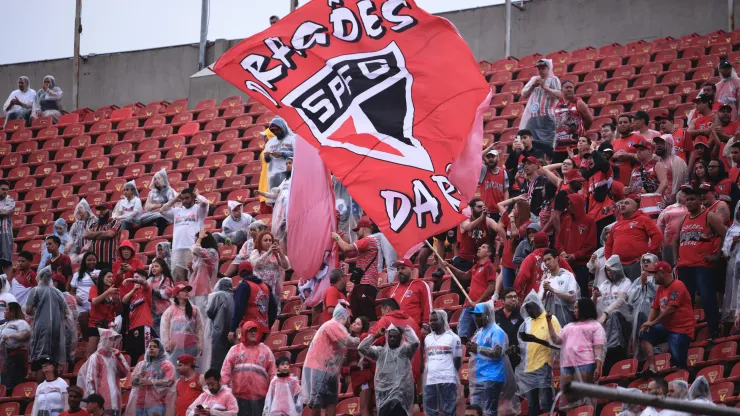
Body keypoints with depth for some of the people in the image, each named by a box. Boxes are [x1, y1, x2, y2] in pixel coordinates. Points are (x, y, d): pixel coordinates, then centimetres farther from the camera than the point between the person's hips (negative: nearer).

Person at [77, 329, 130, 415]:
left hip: (115, 401, 7)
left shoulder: (114, 357, 15)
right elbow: (90, 380, -11)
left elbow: (124, 373, 11)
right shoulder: (95, 357, -6)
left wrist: (119, 357, 1)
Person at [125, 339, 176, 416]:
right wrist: (138, 376, -8)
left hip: (156, 403, -5)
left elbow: (169, 382, -8)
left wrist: (151, 382, -16)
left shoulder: (166, 365, 5)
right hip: (140, 403, 5)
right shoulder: (141, 364, 21)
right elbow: (132, 381, 15)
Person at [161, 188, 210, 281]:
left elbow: (204, 202, -12)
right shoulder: (177, 210, 23)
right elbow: (162, 210, 22)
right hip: (177, 248, 6)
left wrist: (197, 195, 9)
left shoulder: (198, 209, 7)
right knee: (177, 276, 2)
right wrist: (175, 199, 23)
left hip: (192, 248, -6)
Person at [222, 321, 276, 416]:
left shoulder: (265, 350, 12)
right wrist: (225, 386, -7)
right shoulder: (235, 350, 11)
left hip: (260, 395, 0)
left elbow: (272, 371, 6)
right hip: (240, 394, 0)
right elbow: (226, 369, 3)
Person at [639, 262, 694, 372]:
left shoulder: (677, 286, -13)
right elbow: (655, 308, 13)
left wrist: (653, 322, -14)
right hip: (666, 327, 8)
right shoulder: (661, 288, 14)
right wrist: (648, 323, -6)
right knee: (645, 334, -12)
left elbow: (670, 309, -19)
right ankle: (651, 367, -20)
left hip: (681, 330, -8)